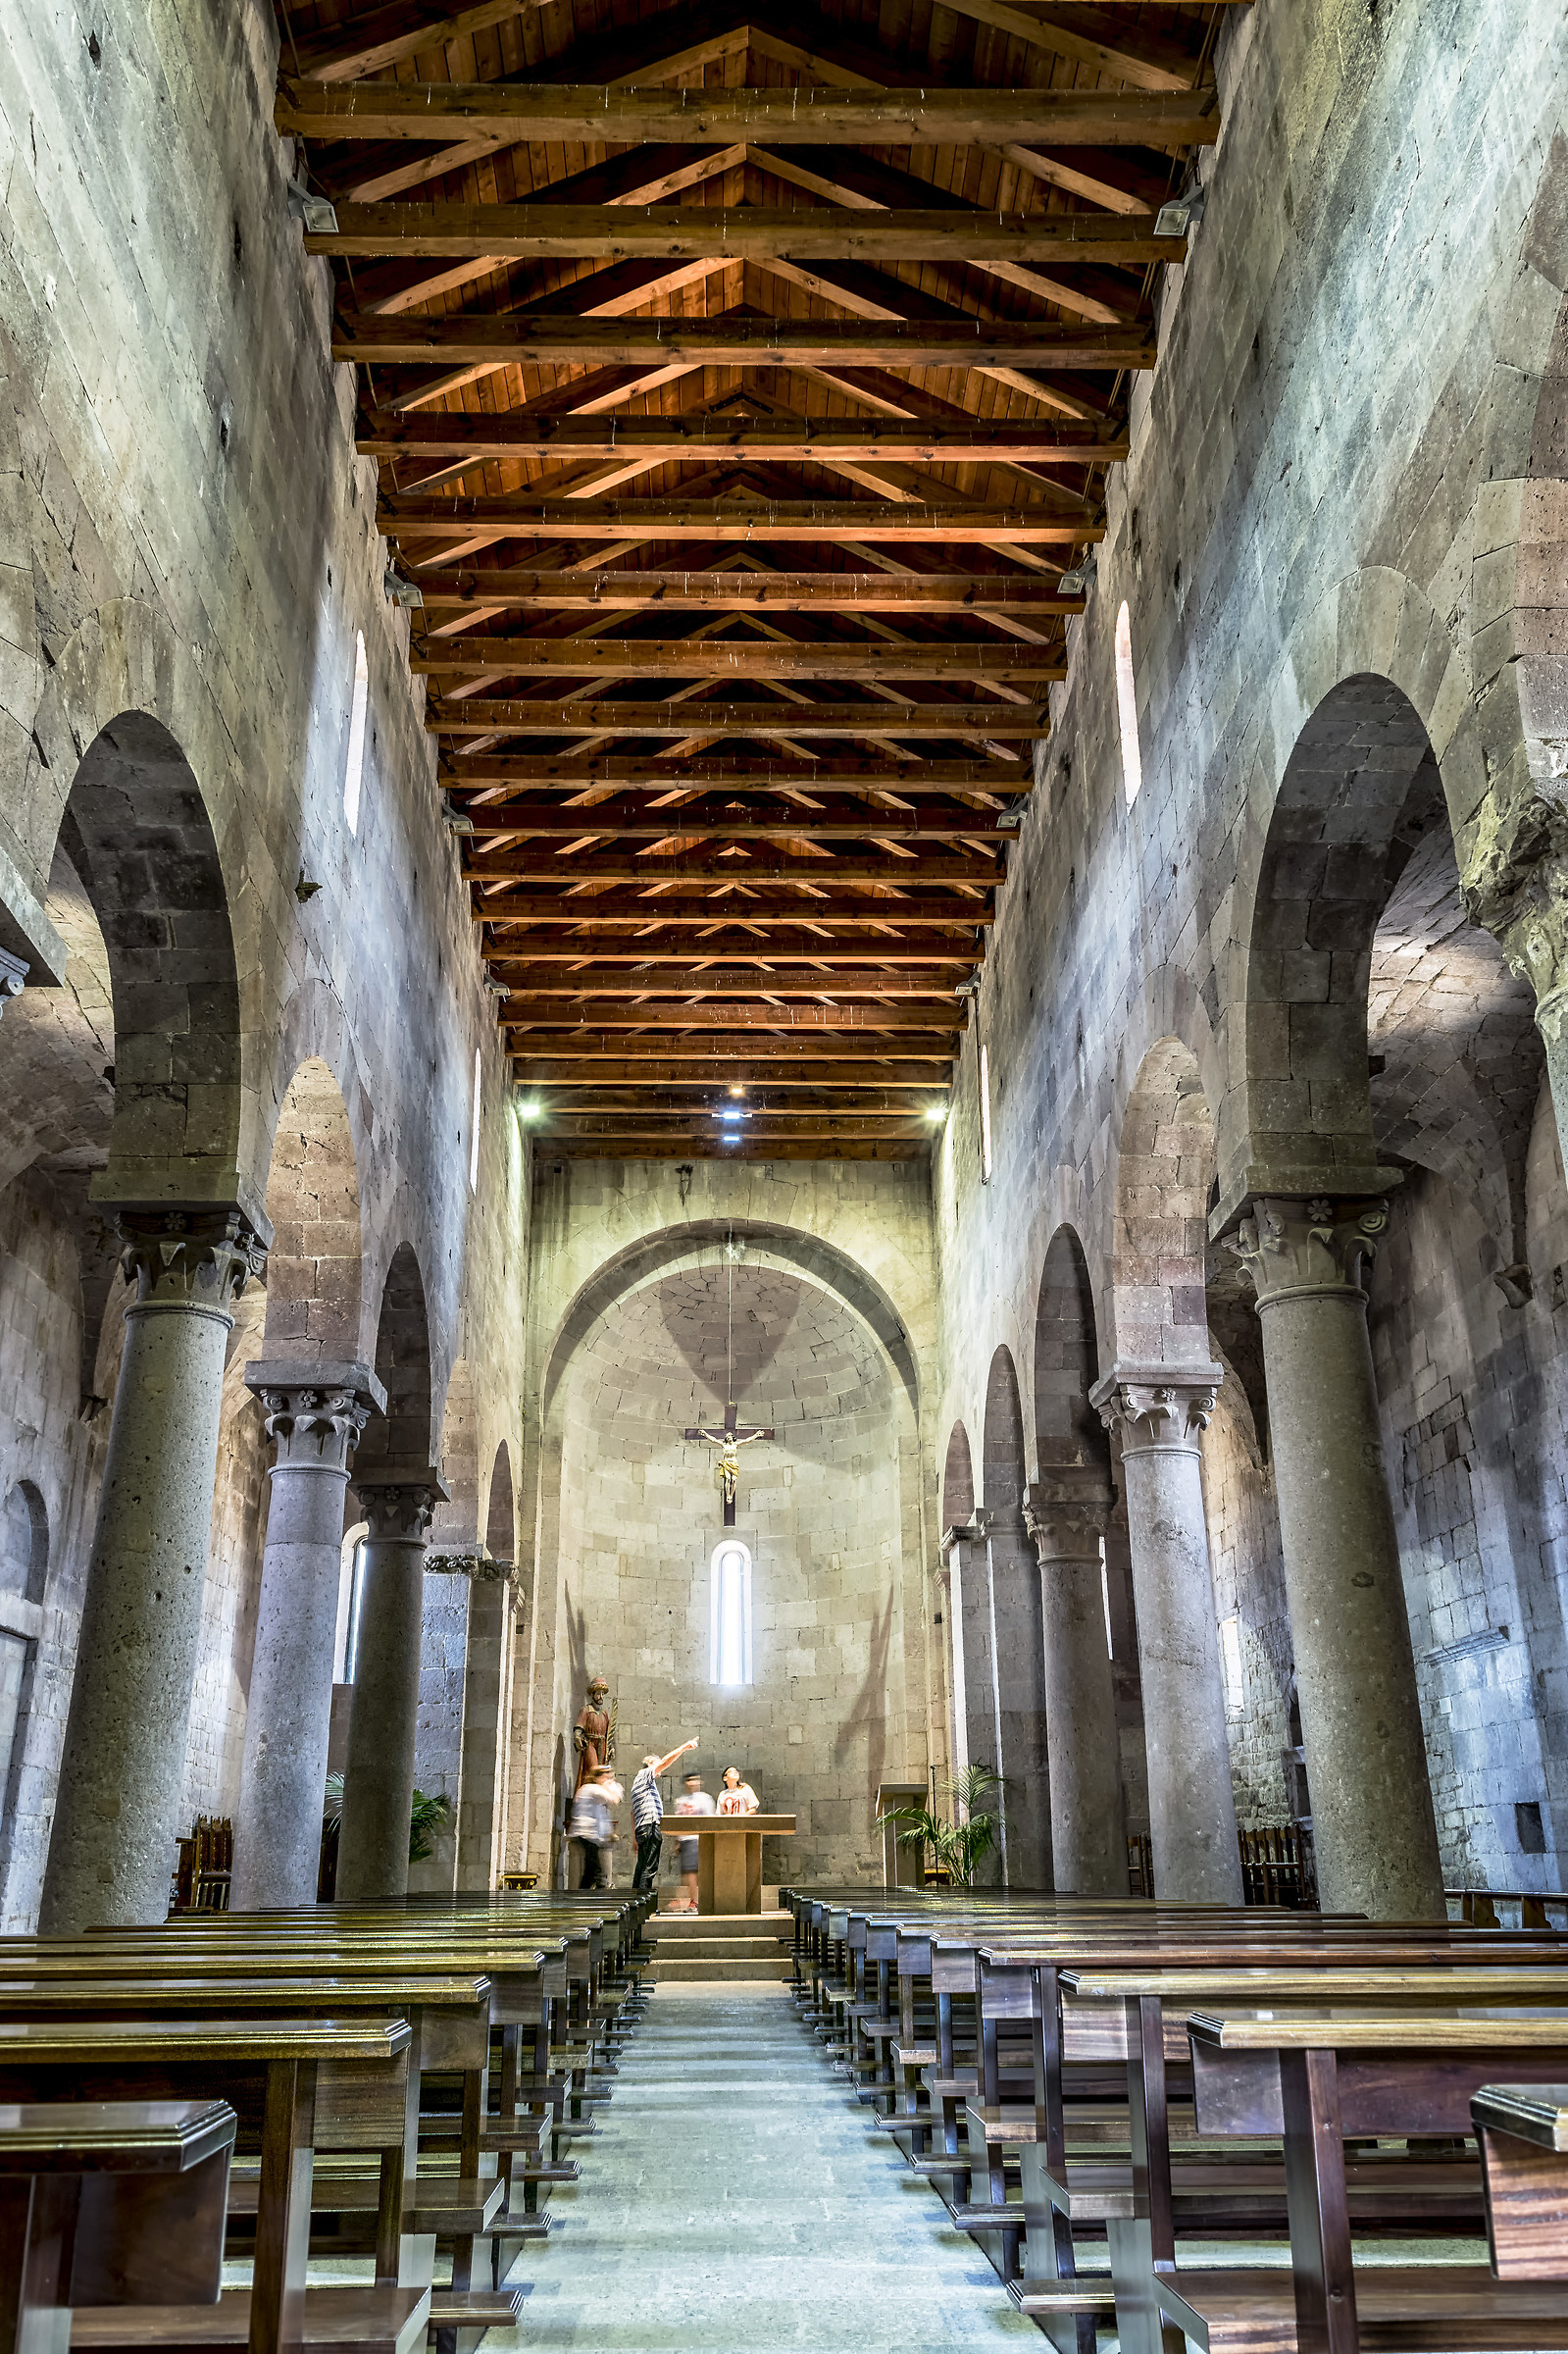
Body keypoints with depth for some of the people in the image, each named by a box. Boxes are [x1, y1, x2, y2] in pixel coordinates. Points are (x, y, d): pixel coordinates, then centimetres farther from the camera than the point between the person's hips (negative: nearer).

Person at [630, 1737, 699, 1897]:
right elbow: (665, 1761, -11)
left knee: (642, 1866, 11)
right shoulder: (645, 1774, 2)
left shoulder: (637, 1784, 27)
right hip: (650, 1826, -10)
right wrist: (684, 1747, -14)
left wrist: (636, 1837, 24)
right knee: (649, 1867, -12)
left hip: (641, 1829, 10)